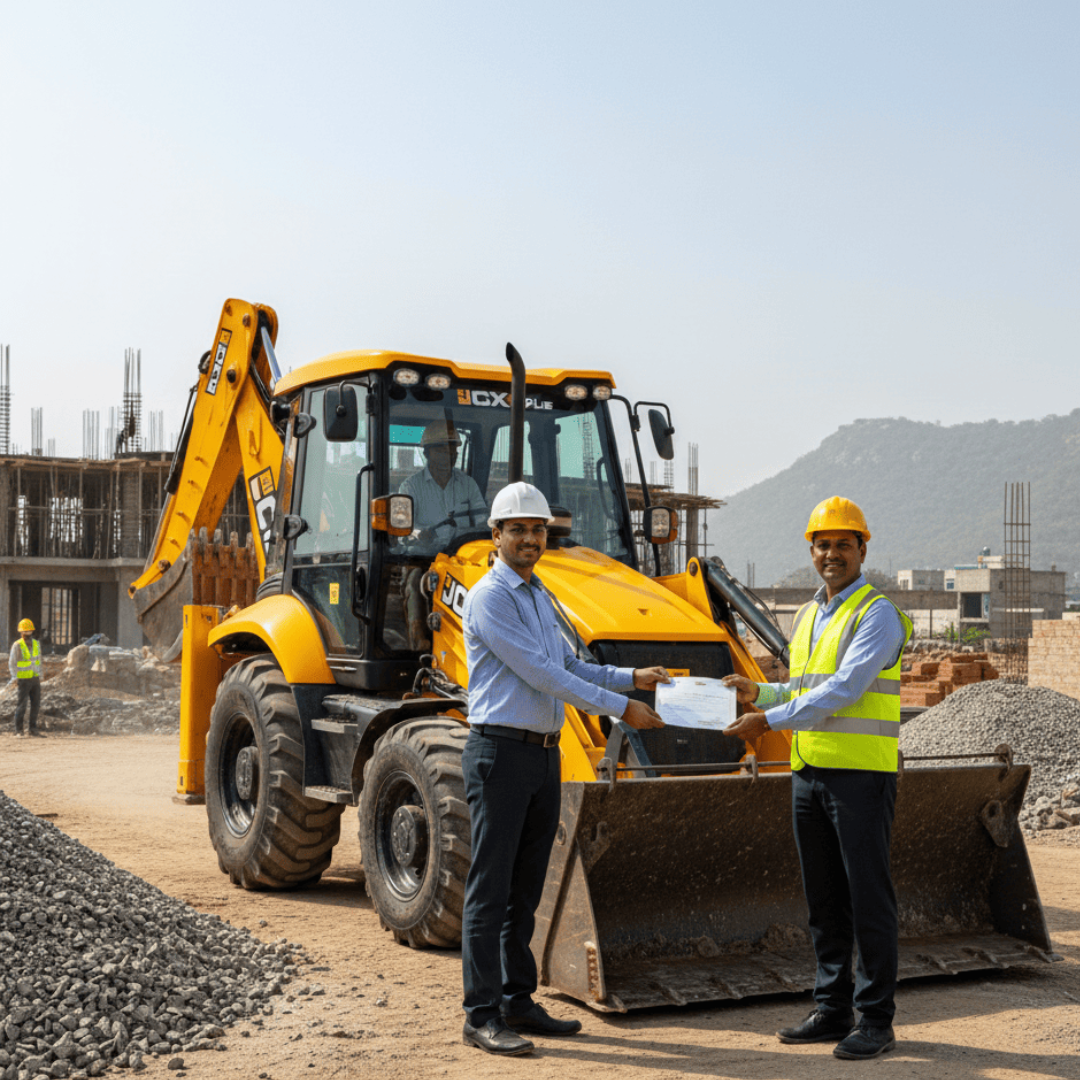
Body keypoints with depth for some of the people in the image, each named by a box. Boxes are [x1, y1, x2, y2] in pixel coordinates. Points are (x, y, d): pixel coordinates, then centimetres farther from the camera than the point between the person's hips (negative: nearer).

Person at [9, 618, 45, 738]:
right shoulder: (17, 646, -11)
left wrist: (40, 676, 14)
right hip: (23, 680, -5)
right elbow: (12, 663, -9)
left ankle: (32, 729, 12)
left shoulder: (36, 644, 6)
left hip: (35, 679, 6)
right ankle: (18, 730, 5)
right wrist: (14, 677, -19)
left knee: (36, 705, 5)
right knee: (22, 705, -5)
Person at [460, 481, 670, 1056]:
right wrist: (620, 708, -15)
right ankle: (482, 1016, 0)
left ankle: (518, 1002, 22)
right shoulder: (488, 598, -12)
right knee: (490, 888, -5)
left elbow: (568, 667, 22)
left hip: (543, 754, 9)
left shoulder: (540, 597, 17)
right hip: (500, 752, -9)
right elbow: (539, 673, -17)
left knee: (525, 887, 13)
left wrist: (633, 677, 9)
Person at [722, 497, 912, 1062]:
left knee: (868, 898, -2)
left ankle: (876, 1019, 6)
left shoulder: (877, 614, -9)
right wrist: (758, 692, 7)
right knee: (824, 900, 12)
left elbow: (843, 691, -20)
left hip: (861, 772, -8)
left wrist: (770, 721, -20)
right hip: (809, 771, 8)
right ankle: (832, 1009, 22)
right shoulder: (807, 617, 17)